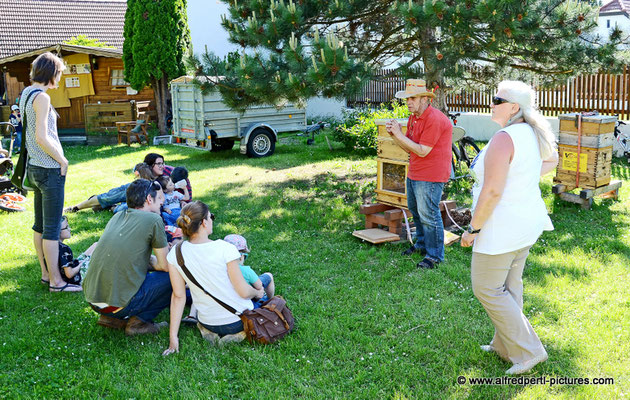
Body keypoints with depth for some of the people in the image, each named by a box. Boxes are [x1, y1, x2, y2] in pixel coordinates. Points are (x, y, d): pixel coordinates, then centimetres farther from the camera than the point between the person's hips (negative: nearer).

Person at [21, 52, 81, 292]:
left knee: (40, 225, 15)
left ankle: (46, 274, 26)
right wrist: (62, 160, -11)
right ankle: (56, 281, 5)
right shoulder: (41, 97, -16)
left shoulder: (26, 93, 12)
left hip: (35, 167, 10)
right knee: (52, 228, -2)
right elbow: (41, 137, -23)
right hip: (50, 169, -10)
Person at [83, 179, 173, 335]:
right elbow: (166, 265, -1)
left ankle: (110, 317, 17)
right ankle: (138, 321, 1)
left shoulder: (118, 216, 14)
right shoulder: (153, 220, -6)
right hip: (119, 303, -7)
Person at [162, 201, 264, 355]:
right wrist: (257, 293, 6)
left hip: (208, 323, 5)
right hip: (239, 321, -5)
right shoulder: (225, 249, -24)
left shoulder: (175, 254, -12)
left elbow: (178, 296, -7)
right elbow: (244, 292, -17)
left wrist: (173, 336, 1)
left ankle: (208, 331, 9)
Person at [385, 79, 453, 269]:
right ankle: (422, 244, 37)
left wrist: (399, 134, -20)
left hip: (430, 176, -10)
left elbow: (422, 151, -22)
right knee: (415, 210, 20)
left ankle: (434, 255, 6)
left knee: (428, 215, -5)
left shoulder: (434, 119, -20)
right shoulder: (413, 118, 11)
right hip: (413, 174, 10)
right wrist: (394, 134, -3)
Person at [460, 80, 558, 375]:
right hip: (528, 220, 10)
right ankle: (505, 346, 34)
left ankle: (527, 351, 11)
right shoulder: (531, 134, 4)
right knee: (509, 285, 20)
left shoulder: (503, 139, -24)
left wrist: (473, 229, -19)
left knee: (487, 289, 5)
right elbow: (552, 159, 27)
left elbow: (492, 191, -28)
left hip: (503, 226, -10)